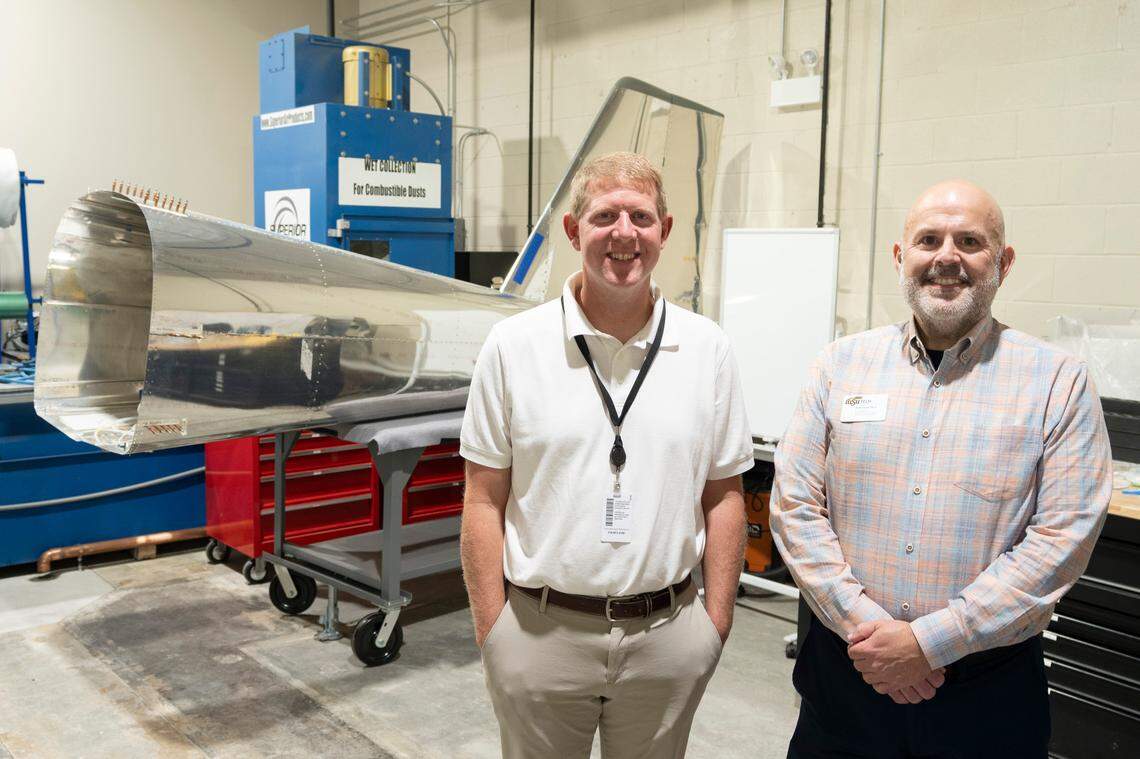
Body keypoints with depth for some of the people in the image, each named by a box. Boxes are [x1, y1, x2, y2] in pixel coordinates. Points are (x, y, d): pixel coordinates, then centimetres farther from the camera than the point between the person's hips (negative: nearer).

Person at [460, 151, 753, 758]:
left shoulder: (706, 349, 0)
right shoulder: (514, 345, -5)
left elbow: (724, 495, 4)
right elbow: (485, 501, -4)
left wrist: (717, 620, 2)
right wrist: (490, 634, -5)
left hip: (666, 634, 2)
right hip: (541, 632, -1)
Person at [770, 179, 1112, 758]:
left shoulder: (1058, 381, -4)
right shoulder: (843, 362, 1)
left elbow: (1063, 538, -11)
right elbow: (794, 505, -3)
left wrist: (928, 641, -15)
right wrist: (863, 626, -13)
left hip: (987, 689, -1)